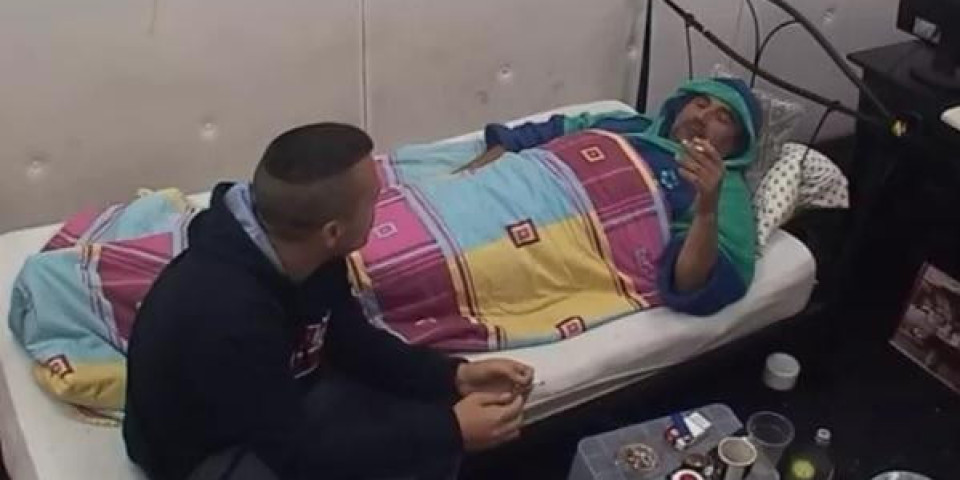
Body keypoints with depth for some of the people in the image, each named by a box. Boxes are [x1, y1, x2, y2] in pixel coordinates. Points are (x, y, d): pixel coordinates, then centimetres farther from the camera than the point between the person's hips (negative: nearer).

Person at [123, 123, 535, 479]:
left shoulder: (306, 254, -14)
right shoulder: (224, 311, -38)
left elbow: (352, 341, 1)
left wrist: (454, 376, -13)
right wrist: (451, 430, -29)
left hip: (282, 401, 8)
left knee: (430, 418, -7)